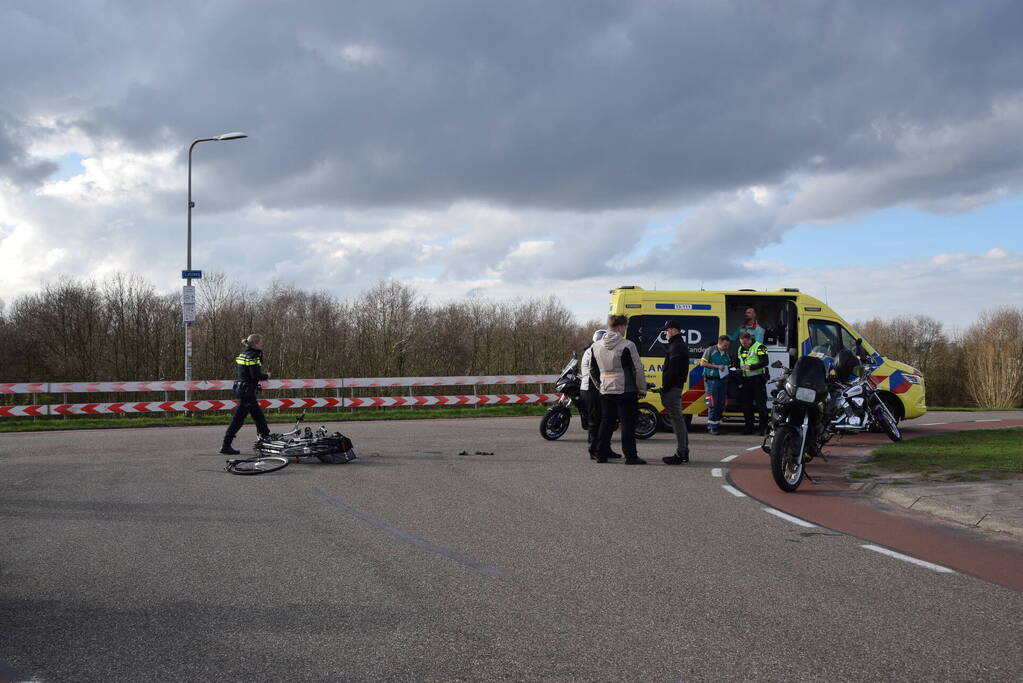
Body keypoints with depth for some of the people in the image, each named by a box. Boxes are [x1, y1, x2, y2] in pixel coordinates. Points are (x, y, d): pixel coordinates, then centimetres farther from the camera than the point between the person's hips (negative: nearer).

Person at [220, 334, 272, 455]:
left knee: (258, 415, 19)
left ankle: (265, 437, 30)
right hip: (247, 390, -10)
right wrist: (266, 376, -2)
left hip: (240, 389, 10)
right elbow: (256, 375, -24)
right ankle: (226, 446, -5)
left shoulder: (242, 355, 12)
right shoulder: (253, 357, -16)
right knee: (238, 418, -7)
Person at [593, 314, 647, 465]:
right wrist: (642, 389, -1)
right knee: (628, 424, -2)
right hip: (625, 390, -6)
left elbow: (594, 369, 18)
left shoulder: (596, 346, 7)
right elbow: (638, 369, -10)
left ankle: (601, 454, 15)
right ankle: (630, 456, -3)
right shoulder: (627, 345, -12)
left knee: (606, 422, 13)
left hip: (605, 391, 6)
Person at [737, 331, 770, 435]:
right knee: (746, 405, 8)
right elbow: (739, 362, 28)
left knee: (761, 404, -6)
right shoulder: (741, 349, 16)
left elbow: (764, 362, -16)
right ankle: (749, 427, 16)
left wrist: (751, 367, -24)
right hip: (746, 380, 8)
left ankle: (764, 427, -2)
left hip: (757, 379, -7)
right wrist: (739, 368, 6)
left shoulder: (759, 347, -8)